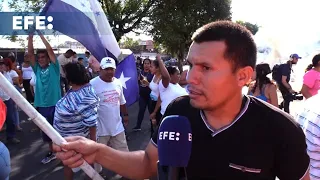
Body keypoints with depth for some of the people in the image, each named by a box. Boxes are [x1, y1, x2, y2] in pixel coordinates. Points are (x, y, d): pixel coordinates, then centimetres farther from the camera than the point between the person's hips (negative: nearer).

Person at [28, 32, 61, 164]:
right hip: (42, 106, 5)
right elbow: (30, 53, 1)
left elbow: (50, 50, -10)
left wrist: (40, 34, -10)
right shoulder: (37, 69, 8)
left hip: (55, 105, -4)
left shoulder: (54, 68, -2)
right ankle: (52, 152, 32)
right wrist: (30, 36, -7)